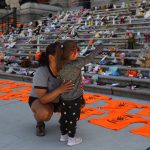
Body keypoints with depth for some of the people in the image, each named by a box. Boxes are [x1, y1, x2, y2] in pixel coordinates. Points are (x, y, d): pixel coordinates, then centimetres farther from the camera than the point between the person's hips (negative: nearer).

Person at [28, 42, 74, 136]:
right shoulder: (41, 72, -34)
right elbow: (43, 99, -34)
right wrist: (59, 90, -47)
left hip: (58, 101, 5)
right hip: (39, 101, -5)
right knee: (45, 113, -39)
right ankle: (40, 123, -3)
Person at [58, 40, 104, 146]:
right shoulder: (76, 64, -23)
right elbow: (88, 58, -17)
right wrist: (98, 49, -6)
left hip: (63, 98, 6)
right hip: (75, 98, -6)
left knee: (64, 117, 18)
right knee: (72, 118, 7)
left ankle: (63, 135, 33)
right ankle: (71, 139, 18)